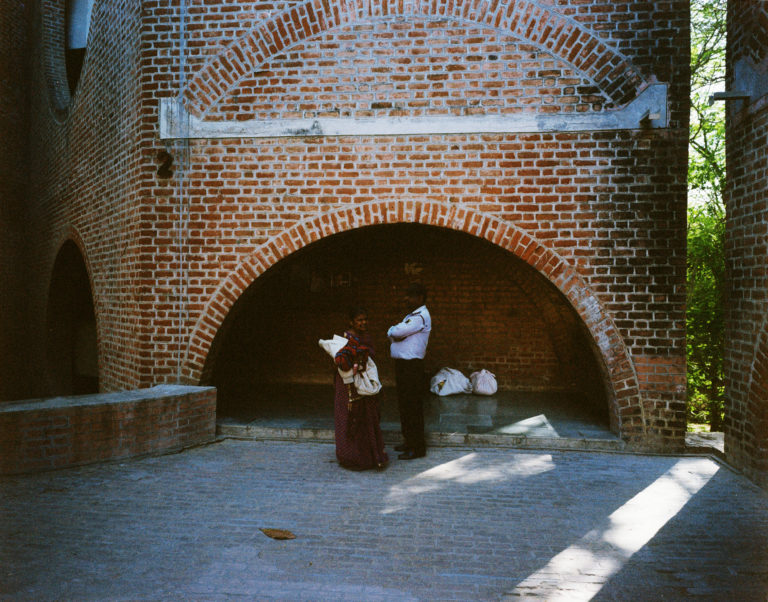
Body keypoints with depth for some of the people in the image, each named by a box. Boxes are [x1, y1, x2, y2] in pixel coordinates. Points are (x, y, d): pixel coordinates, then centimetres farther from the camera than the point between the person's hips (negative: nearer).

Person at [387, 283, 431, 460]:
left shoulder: (421, 317, -16)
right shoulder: (411, 316, 17)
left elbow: (397, 332, -21)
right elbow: (394, 335, 15)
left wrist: (391, 331, 1)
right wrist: (393, 334, -8)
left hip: (412, 366, -10)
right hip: (402, 364, 10)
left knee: (413, 407, -5)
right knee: (404, 405, 17)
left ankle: (417, 447, 3)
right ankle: (409, 441, 29)